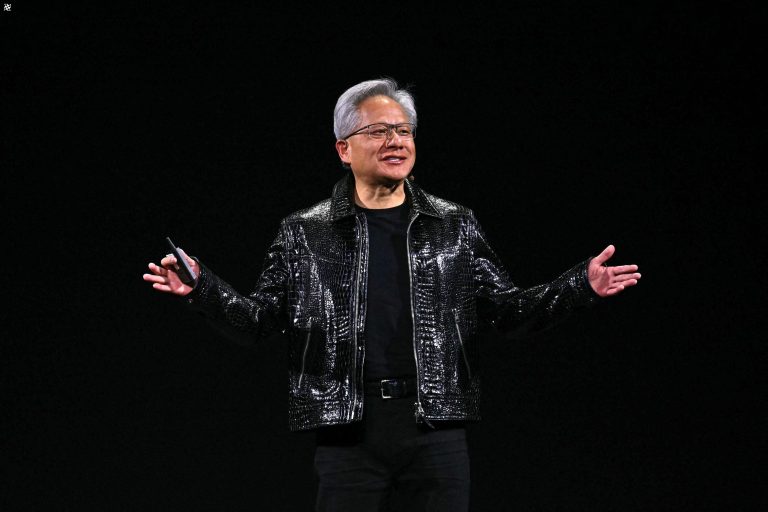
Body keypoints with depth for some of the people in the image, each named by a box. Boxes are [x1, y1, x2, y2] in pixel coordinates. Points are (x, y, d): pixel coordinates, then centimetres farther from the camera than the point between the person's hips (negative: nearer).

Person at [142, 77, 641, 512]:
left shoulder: (454, 226, 10)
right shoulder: (306, 233, 7)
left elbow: (509, 311, 9)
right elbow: (258, 320, 6)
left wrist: (581, 287, -4)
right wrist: (202, 289, -11)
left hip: (436, 427, 1)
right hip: (349, 427, -1)